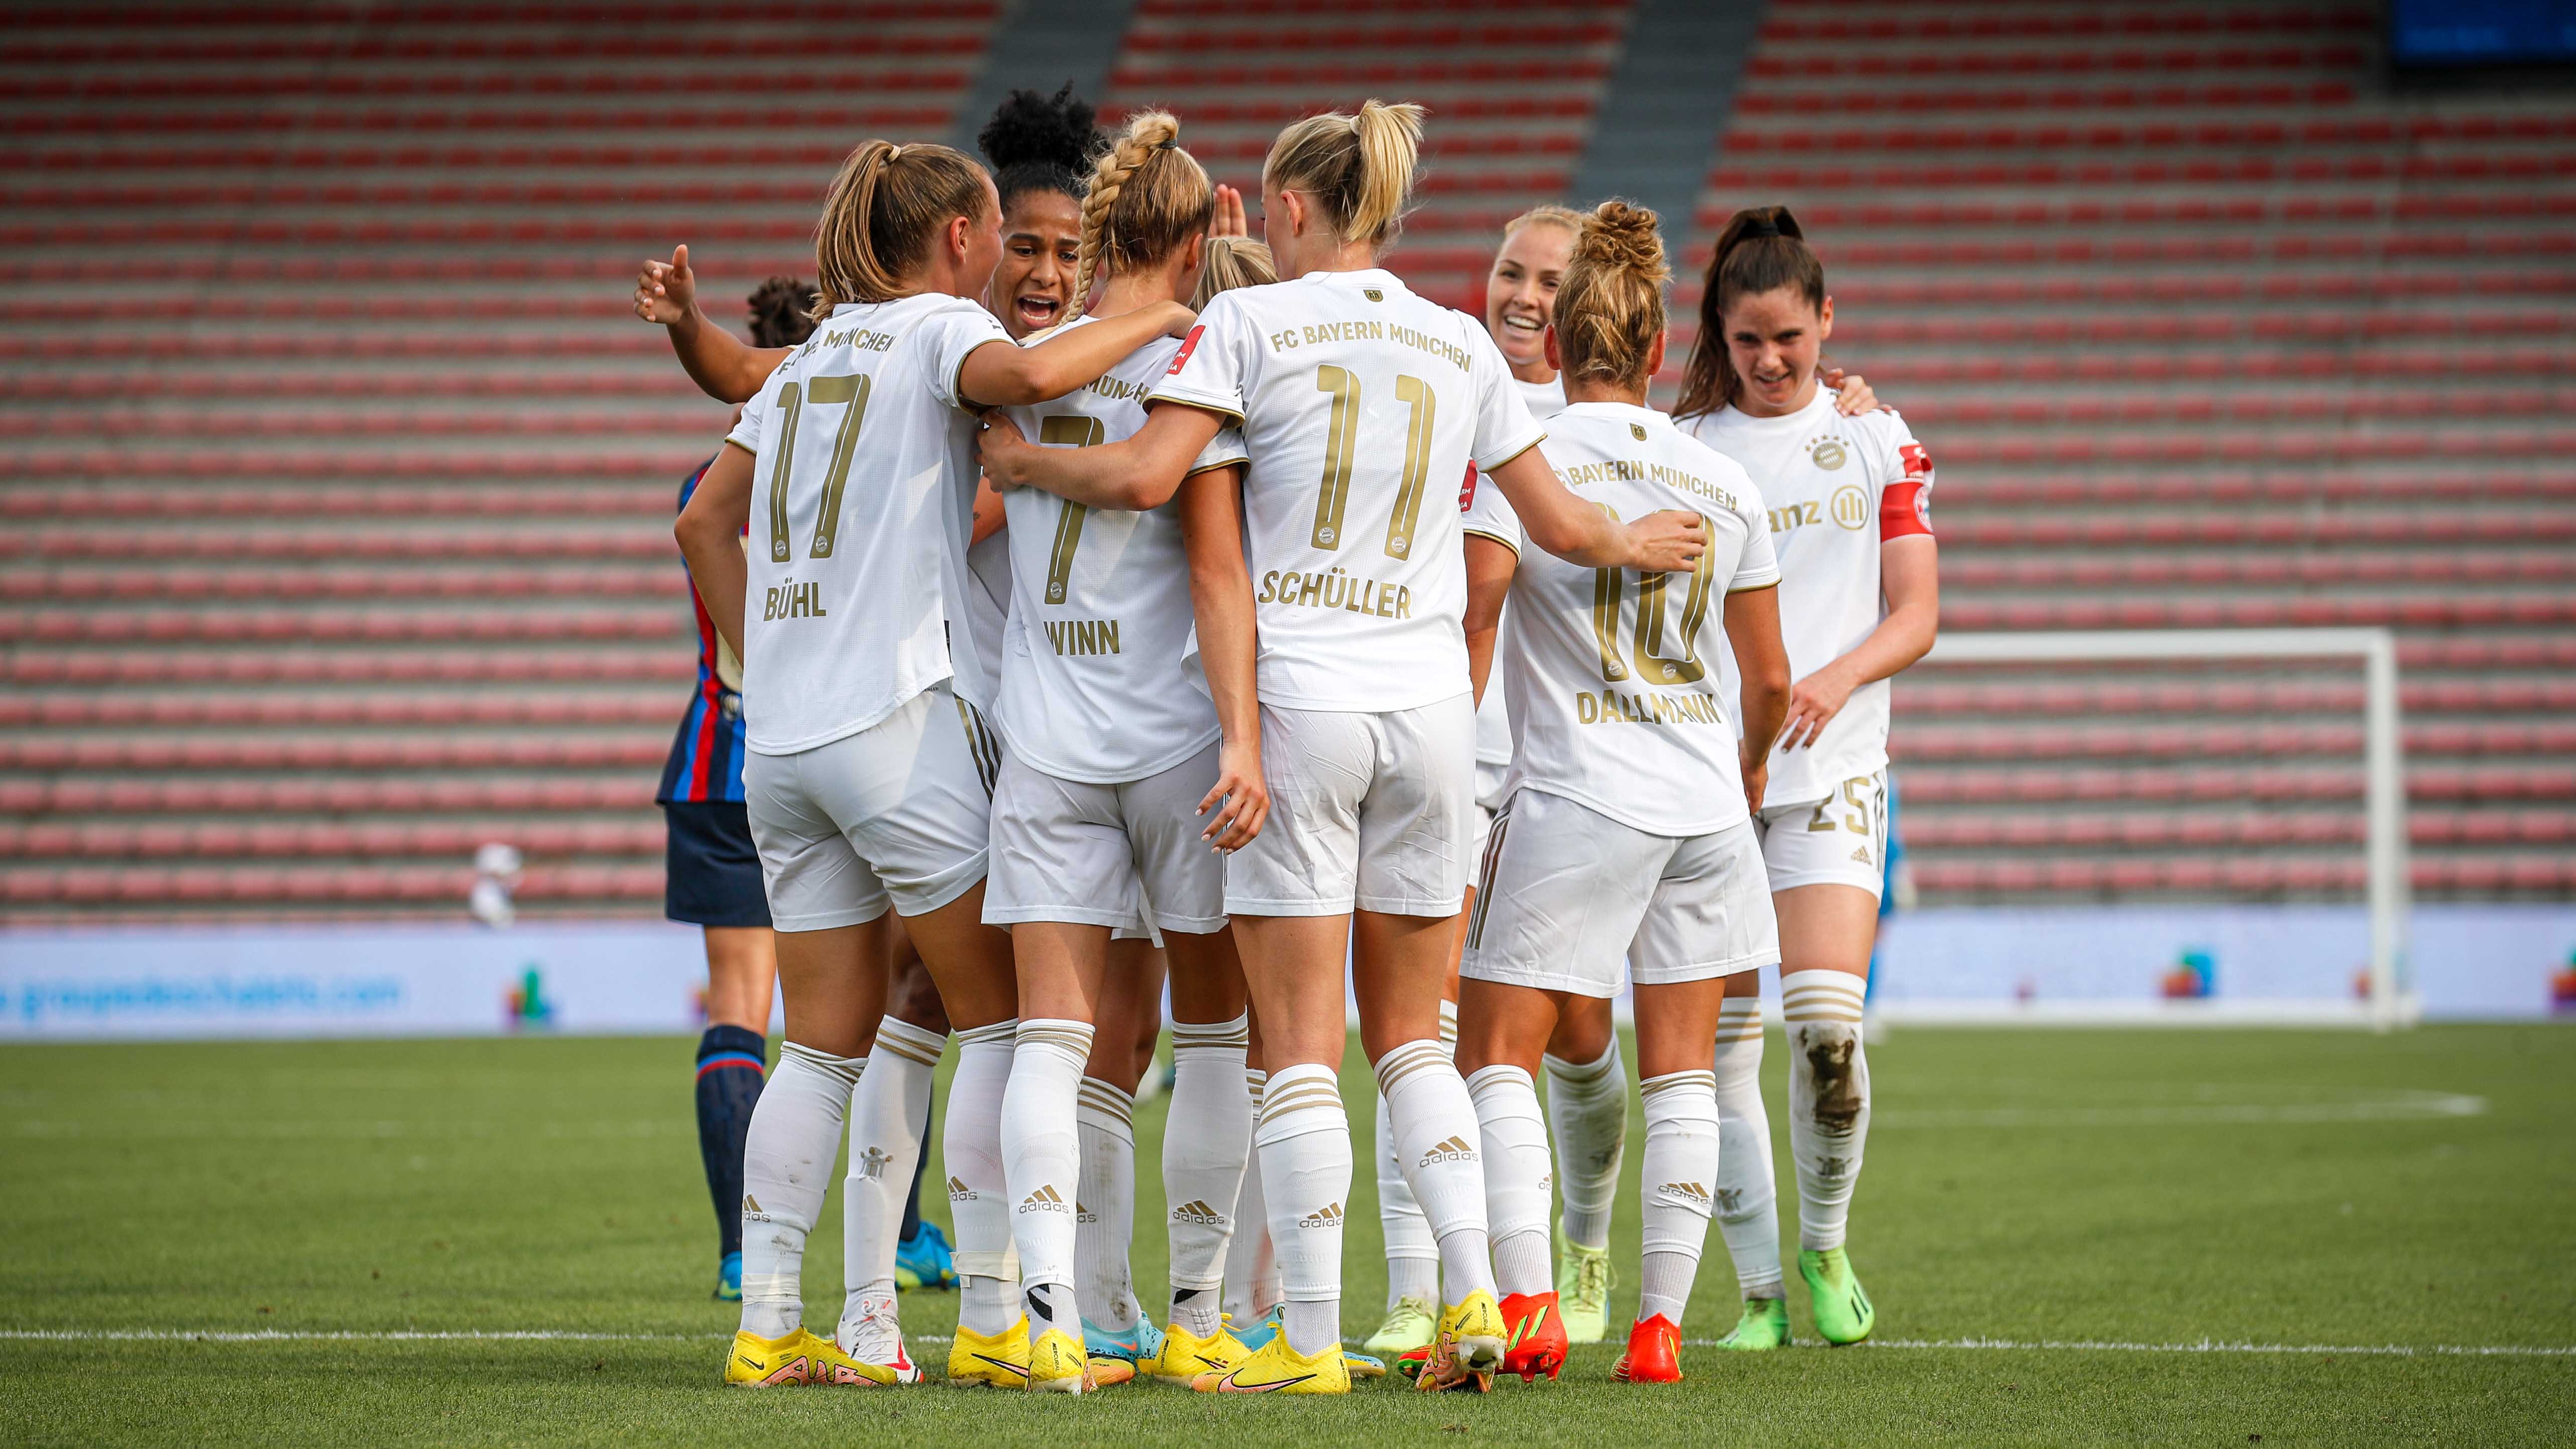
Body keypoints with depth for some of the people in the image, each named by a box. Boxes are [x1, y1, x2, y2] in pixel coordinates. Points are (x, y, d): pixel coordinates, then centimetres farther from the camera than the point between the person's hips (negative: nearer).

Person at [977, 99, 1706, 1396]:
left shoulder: (1249, 323, -4)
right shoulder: (1461, 345, 9)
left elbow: (1144, 470, -15)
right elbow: (1556, 524, 15)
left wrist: (1019, 461, 2)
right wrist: (1635, 544, 36)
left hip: (1296, 700, -4)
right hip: (1428, 704, 4)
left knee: (1298, 1043, -1)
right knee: (1409, 1033, 14)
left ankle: (1309, 1338, -2)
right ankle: (1473, 1298, 1)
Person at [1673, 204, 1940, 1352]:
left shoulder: (1876, 439, 8)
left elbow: (1915, 614, 5)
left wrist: (1836, 679, -13)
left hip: (1833, 770, -1)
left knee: (1826, 1020, -15)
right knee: (1721, 1041, -3)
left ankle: (1825, 1248, 8)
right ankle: (1760, 1288, 8)